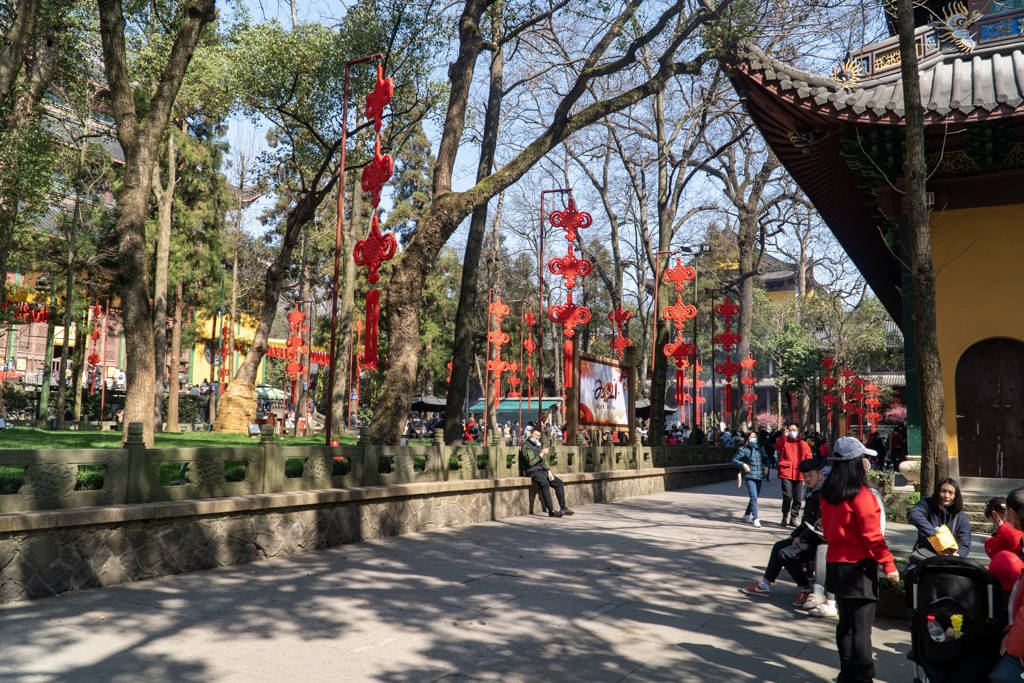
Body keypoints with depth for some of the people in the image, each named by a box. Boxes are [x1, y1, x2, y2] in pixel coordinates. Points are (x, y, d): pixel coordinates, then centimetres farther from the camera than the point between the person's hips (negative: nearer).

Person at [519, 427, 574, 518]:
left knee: (559, 483, -2)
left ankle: (563, 508, -2)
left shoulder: (538, 446, 22)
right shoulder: (526, 446, -6)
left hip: (542, 471, 9)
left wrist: (548, 471, 6)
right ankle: (551, 510, -38)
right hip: (533, 471, -9)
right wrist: (541, 454, -11)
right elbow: (530, 462, -16)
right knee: (545, 483, -34)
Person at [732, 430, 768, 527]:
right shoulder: (743, 449, -2)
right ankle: (755, 519, -14)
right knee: (754, 498, -15)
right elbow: (734, 460, 0)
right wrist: (743, 464, -15)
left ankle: (747, 515, 32)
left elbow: (765, 458, 28)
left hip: (760, 477, 6)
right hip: (749, 477, -6)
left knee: (755, 497, 14)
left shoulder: (760, 449, 13)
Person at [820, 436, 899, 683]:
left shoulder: (827, 493, 5)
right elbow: (872, 535, -17)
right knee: (861, 626, -1)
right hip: (858, 566, -8)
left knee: (845, 622, 17)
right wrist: (888, 564, -12)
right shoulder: (860, 494, -17)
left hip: (835, 564, 8)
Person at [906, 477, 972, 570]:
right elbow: (914, 516, -21)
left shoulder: (962, 519, 5)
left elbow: (965, 545, 0)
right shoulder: (927, 504, 0)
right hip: (921, 559, -2)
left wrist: (957, 555, -22)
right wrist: (934, 532, -26)